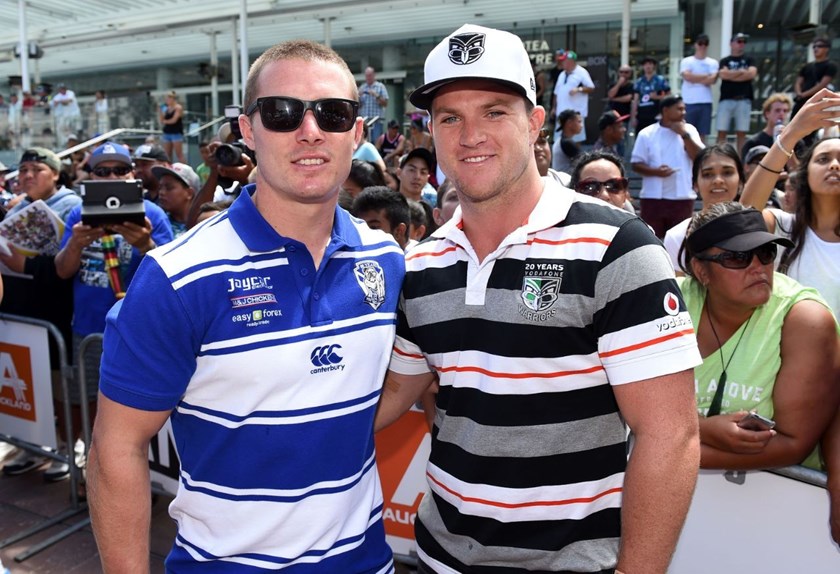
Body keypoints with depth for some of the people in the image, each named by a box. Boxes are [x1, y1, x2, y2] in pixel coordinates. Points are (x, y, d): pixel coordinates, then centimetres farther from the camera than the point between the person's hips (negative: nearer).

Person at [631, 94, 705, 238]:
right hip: (653, 197, -2)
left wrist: (684, 135, -8)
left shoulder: (689, 130, 6)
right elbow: (636, 164, -1)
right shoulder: (647, 134, 0)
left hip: (682, 197, 2)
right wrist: (655, 171, -18)